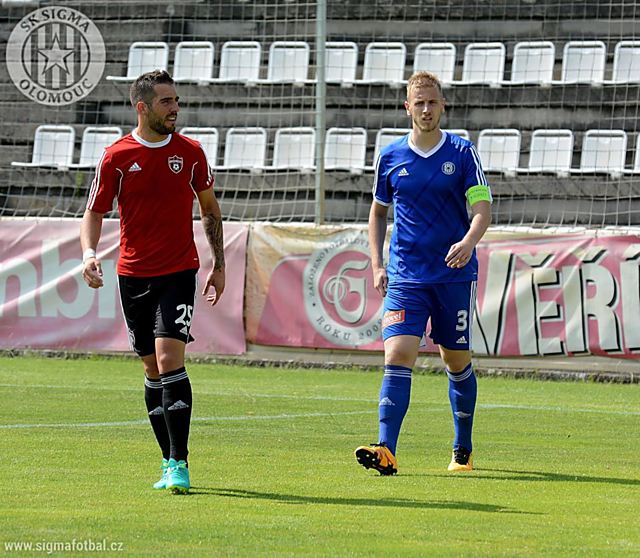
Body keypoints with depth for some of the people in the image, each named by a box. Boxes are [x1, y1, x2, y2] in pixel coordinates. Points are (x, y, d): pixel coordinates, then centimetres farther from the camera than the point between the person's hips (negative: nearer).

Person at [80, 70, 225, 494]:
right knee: (153, 368, 7)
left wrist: (219, 265, 11)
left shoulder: (190, 152, 2)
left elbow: (210, 209, 14)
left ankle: (180, 463, -14)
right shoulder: (117, 157, -2)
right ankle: (170, 462, 17)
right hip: (133, 275, 1)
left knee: (169, 358, -16)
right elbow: (95, 212, 4)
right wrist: (89, 253, -15)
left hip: (179, 272, -1)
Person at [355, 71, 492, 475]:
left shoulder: (462, 153, -1)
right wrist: (377, 265, 9)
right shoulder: (391, 157, 5)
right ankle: (387, 453, -24)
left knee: (458, 362, 9)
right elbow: (378, 211, 18)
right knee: (398, 355, -15)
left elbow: (483, 208, -7)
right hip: (405, 277, 1)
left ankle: (463, 450, 26)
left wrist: (469, 242, -27)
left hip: (455, 274, -1)